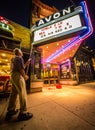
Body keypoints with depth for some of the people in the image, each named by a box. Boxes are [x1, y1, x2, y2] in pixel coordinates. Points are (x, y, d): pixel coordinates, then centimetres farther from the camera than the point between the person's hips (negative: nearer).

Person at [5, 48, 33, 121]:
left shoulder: (13, 59, 24)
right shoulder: (19, 58, -5)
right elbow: (21, 69, -17)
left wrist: (26, 64, 22)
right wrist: (25, 76, -5)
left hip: (13, 75, 10)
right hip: (18, 76, -10)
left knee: (13, 93, 13)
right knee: (22, 94, -6)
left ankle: (10, 111, 23)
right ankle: (23, 113, 1)